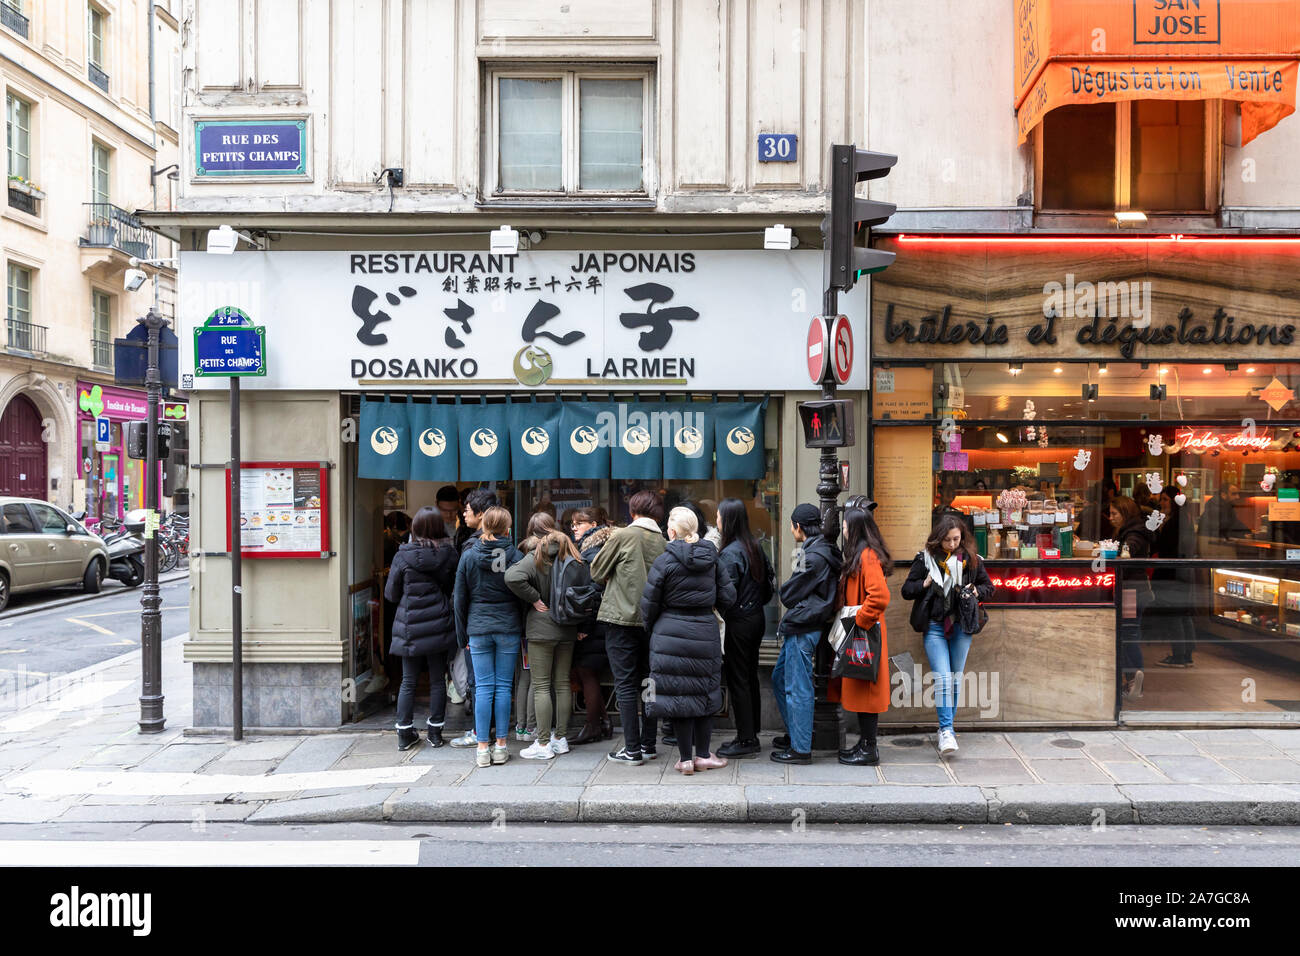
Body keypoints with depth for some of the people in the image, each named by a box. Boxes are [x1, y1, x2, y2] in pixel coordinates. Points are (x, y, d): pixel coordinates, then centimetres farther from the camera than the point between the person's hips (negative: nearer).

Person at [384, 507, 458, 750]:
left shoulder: (403, 556, -7)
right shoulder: (449, 555, -4)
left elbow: (391, 594, 1)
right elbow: (454, 590, 4)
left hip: (411, 627, -1)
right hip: (440, 626, 1)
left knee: (408, 681, 8)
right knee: (438, 680, 9)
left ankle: (405, 734, 13)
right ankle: (435, 732, 16)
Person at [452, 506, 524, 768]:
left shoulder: (469, 555, 0)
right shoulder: (515, 556, -3)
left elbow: (460, 599, 3)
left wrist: (462, 634, 11)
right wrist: (523, 629, 5)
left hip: (478, 629, 0)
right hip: (508, 628, 0)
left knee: (483, 688, 4)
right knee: (503, 687, 6)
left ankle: (482, 748, 6)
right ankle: (501, 746, 10)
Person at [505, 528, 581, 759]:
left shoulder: (535, 558, -10)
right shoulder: (573, 555, 2)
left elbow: (512, 577, -26)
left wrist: (534, 598, -14)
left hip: (541, 629, -5)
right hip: (567, 629, 5)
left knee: (541, 686, 1)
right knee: (563, 683, 11)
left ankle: (543, 743, 2)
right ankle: (561, 738, 18)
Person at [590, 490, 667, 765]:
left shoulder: (623, 536, -8)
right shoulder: (663, 542, 3)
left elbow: (596, 572, 0)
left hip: (622, 618, -4)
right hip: (651, 620, 5)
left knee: (626, 685, 0)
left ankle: (632, 749, 2)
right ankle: (648, 744, 20)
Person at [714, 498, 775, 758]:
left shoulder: (730, 553, -18)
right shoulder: (755, 546, 7)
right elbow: (770, 580, 13)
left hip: (738, 622, -9)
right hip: (757, 617, 9)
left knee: (737, 680, 0)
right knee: (750, 677, 15)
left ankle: (746, 740, 5)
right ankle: (751, 734, 24)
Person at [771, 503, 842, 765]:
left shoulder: (814, 557, -19)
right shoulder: (822, 551, 12)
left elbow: (788, 595, -13)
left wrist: (786, 591, 6)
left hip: (802, 629, -11)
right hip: (798, 627, 11)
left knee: (798, 688, -3)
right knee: (779, 679, 20)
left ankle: (801, 748, 6)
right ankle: (794, 735, 30)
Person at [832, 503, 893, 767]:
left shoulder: (868, 556, -17)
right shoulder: (859, 555, 14)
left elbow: (880, 596, -28)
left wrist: (859, 620, -20)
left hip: (865, 634, -10)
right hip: (858, 634, 10)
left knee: (865, 692, -2)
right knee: (859, 692, 14)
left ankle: (869, 750, 6)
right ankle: (865, 744, 23)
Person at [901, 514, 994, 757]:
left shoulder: (970, 559, 4)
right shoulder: (925, 559, -1)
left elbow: (989, 586, 16)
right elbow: (906, 590, 3)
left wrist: (977, 591, -5)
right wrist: (925, 584, -15)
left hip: (961, 627, 2)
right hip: (934, 627, -2)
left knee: (955, 678, 9)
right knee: (943, 678, -13)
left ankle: (946, 729, 21)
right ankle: (946, 731, -10)